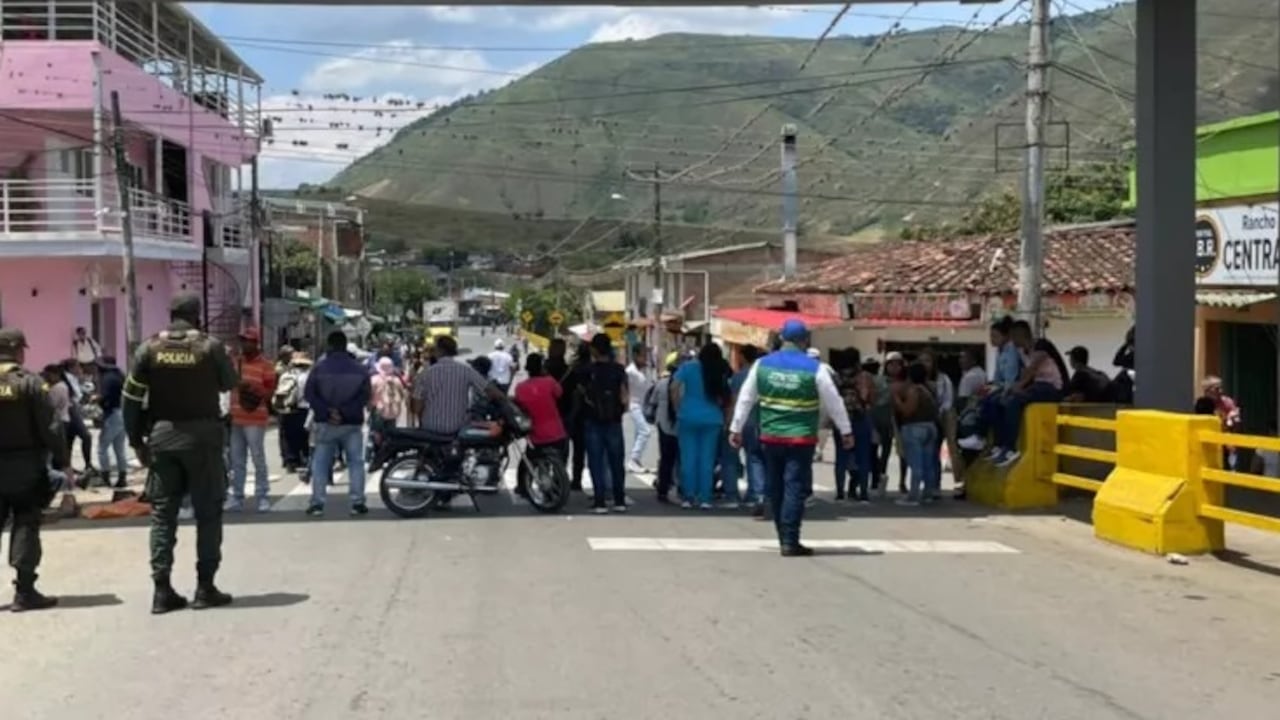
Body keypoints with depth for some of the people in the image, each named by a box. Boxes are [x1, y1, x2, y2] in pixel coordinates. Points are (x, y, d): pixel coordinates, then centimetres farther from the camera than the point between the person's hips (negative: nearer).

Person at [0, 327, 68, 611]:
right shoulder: (30, 382, -9)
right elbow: (50, 427, -12)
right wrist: (62, 462, -5)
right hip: (25, 467, -4)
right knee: (25, 526, 1)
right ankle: (24, 591, -1)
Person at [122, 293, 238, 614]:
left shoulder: (149, 348, 0)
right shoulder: (211, 346, -7)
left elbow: (132, 398, -1)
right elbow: (230, 383, 6)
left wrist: (136, 440, 6)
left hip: (161, 435, 3)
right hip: (202, 435, -2)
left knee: (162, 513, 8)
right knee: (207, 512, 6)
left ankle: (162, 590, 5)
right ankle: (205, 587, 4)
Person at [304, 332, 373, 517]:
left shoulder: (319, 368, -2)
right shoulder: (360, 368, 1)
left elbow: (309, 394, -8)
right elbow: (366, 396, -5)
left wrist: (325, 412, -11)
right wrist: (346, 412, -10)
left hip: (325, 423, 0)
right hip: (352, 424, 0)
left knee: (320, 463, 7)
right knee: (356, 462, 7)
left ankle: (317, 503, 3)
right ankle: (357, 502, 1)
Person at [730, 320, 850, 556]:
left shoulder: (762, 364, 2)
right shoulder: (814, 368, -7)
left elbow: (746, 398, 7)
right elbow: (833, 402, -1)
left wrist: (736, 428, 16)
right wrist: (845, 431, 10)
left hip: (771, 437, 4)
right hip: (801, 437, -3)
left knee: (775, 489, 13)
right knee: (795, 488, -3)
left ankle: (785, 538, 20)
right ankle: (789, 541, -8)